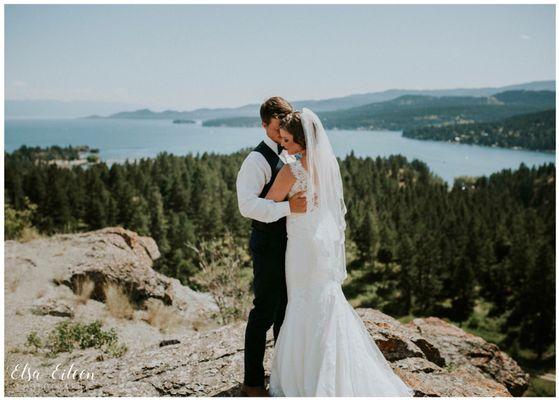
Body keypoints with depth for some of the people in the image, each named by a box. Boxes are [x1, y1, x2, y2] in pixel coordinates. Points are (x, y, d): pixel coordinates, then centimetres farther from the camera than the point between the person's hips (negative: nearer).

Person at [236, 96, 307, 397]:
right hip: (268, 244, -8)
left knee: (285, 308, 22)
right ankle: (252, 382, 16)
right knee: (264, 313, 0)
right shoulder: (257, 160, -17)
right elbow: (247, 204, -30)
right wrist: (288, 208, -37)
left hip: (288, 242, 9)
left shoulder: (288, 156, 11)